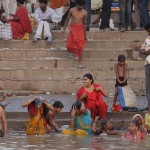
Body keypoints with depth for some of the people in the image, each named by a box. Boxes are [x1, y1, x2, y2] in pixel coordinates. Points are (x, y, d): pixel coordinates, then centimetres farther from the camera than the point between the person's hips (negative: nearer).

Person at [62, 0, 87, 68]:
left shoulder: (84, 13, -3)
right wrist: (64, 29, 7)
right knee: (69, 46, -12)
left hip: (80, 29, 0)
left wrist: (85, 35, 10)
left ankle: (80, 63, 3)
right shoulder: (72, 10, -2)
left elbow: (84, 24, 6)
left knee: (80, 47, -3)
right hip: (73, 29, 0)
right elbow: (67, 20, 9)